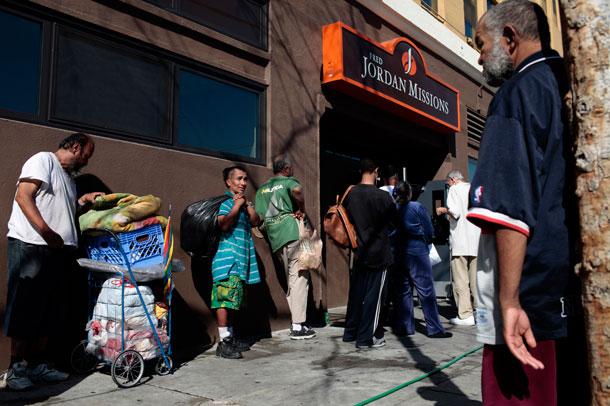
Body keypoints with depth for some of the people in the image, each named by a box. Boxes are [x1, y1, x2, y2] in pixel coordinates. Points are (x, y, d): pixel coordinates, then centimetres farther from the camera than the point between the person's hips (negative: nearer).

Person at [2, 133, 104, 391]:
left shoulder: (68, 176, 24)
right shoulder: (43, 160, -2)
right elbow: (23, 196, -14)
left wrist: (85, 200, 14)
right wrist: (46, 230, -23)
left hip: (57, 250, 9)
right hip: (30, 246, -8)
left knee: (48, 310, 10)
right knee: (25, 308, -3)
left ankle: (38, 364, 17)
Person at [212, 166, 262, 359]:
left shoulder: (246, 202, 19)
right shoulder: (225, 201, -5)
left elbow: (256, 222, 6)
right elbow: (224, 225, -19)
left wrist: (247, 204, -2)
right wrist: (237, 205, -12)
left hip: (242, 257, 8)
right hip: (227, 256, -8)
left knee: (234, 298, 12)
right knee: (226, 297, -11)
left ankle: (230, 337, 20)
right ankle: (223, 342, -8)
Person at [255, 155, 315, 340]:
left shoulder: (262, 189, 19)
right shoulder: (288, 181, 1)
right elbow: (297, 191, -25)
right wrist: (301, 210, -11)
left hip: (276, 240, 6)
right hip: (293, 233, -6)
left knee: (291, 279, 14)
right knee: (299, 277, -4)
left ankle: (296, 322, 17)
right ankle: (297, 327, -5)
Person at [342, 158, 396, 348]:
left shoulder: (350, 194, -2)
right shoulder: (382, 196, -14)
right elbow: (392, 217, 2)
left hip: (357, 252, 5)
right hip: (378, 253, -5)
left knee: (356, 293, 15)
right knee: (373, 295, 3)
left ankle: (350, 332, 26)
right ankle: (366, 338, 7)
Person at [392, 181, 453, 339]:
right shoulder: (417, 207, -4)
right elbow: (430, 232, -1)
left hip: (395, 254, 3)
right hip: (417, 253, -3)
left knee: (402, 292, 10)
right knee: (426, 291, 1)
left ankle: (404, 328, 15)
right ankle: (434, 328, 3)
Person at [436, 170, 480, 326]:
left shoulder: (455, 189, -3)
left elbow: (454, 212, -16)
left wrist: (443, 210, 4)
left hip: (460, 241, -6)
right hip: (477, 240, 6)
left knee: (460, 278, -4)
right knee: (476, 278, 11)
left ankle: (465, 315, -6)